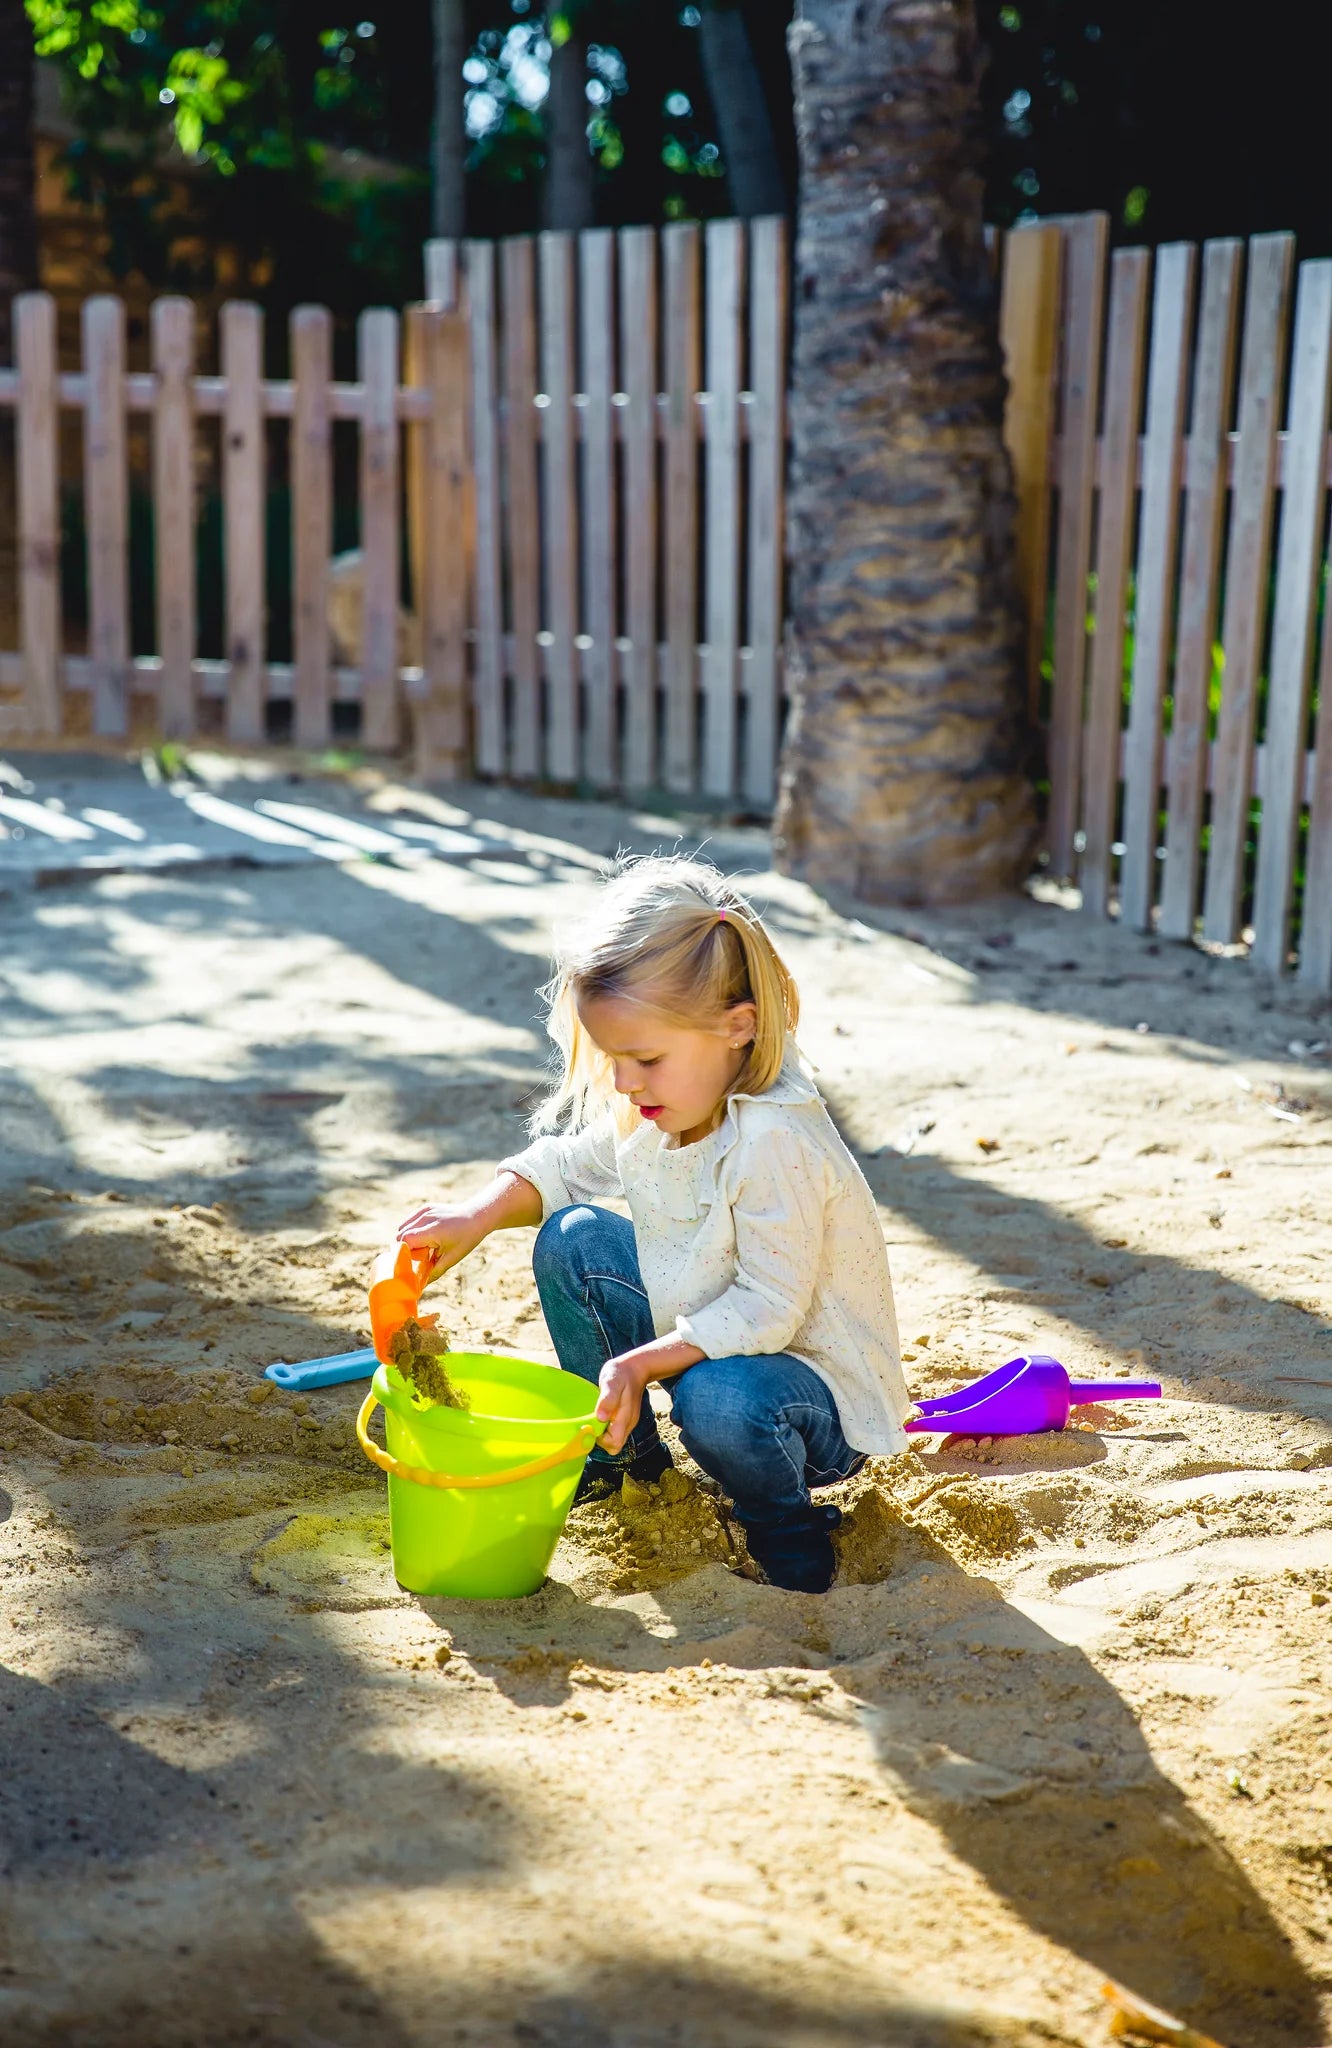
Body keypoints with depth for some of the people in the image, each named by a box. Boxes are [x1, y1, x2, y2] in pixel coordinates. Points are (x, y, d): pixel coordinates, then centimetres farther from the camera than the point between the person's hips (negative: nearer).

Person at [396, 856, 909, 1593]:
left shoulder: (776, 1143, -32)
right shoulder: (651, 1110, -5)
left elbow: (768, 1310, -30)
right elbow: (564, 1164, 11)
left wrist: (640, 1362, -32)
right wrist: (477, 1216, -6)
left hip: (830, 1401, -8)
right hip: (706, 1336, 8)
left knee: (718, 1397, -40)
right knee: (572, 1241, 0)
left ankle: (787, 1527, -5)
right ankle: (620, 1448, 19)